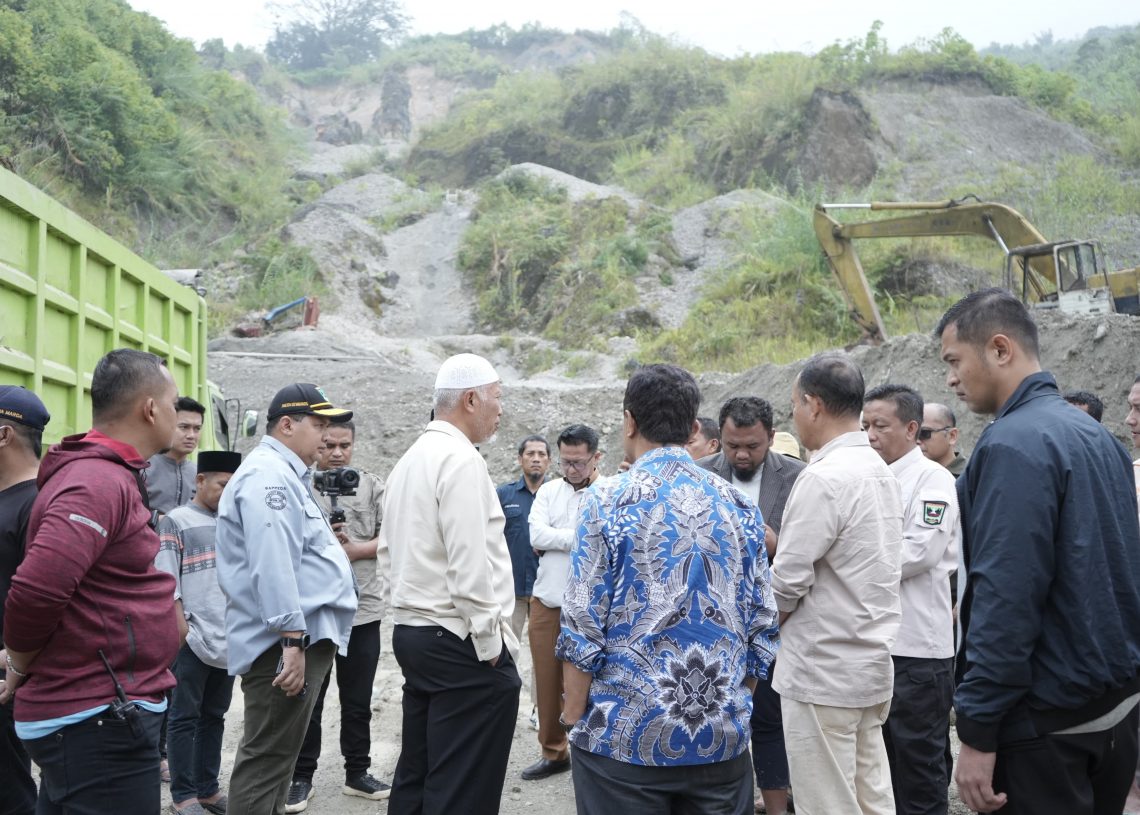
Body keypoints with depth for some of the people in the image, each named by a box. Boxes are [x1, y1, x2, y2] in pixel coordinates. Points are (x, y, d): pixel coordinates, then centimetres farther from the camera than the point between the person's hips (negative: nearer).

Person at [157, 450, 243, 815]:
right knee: (185, 717, 1)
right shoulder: (176, 521, -2)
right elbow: (166, 580, -7)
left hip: (229, 636, 6)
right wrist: (181, 626, -13)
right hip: (192, 637, -6)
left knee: (214, 715, 12)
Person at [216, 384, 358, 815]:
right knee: (267, 759, -6)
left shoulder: (282, 474, 20)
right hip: (288, 642, -11)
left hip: (301, 637, 11)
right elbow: (273, 566, -25)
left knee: (274, 756, 17)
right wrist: (293, 641, -27)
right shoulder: (268, 475, -15)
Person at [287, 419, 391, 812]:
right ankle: (301, 777, 21)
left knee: (358, 701, 12)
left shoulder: (373, 486, 4)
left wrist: (353, 550, -14)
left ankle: (357, 773, 25)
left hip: (362, 609, 2)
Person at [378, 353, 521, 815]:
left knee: (415, 776, 15)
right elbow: (470, 565, -20)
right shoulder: (461, 459, -15)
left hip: (410, 632, 9)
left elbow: (389, 553, 17)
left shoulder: (409, 460, 13)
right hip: (460, 643, -9)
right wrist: (492, 644, -14)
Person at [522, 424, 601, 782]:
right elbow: (537, 536, -7)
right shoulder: (548, 490, 8)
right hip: (546, 601, 5)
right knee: (547, 681, 13)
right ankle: (553, 752, 27)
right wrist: (584, 537, -11)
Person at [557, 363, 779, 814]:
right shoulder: (740, 506, 4)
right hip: (723, 738, 4)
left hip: (626, 735, -3)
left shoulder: (606, 501, -8)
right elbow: (763, 626, 6)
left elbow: (583, 628, -10)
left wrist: (574, 721, 1)